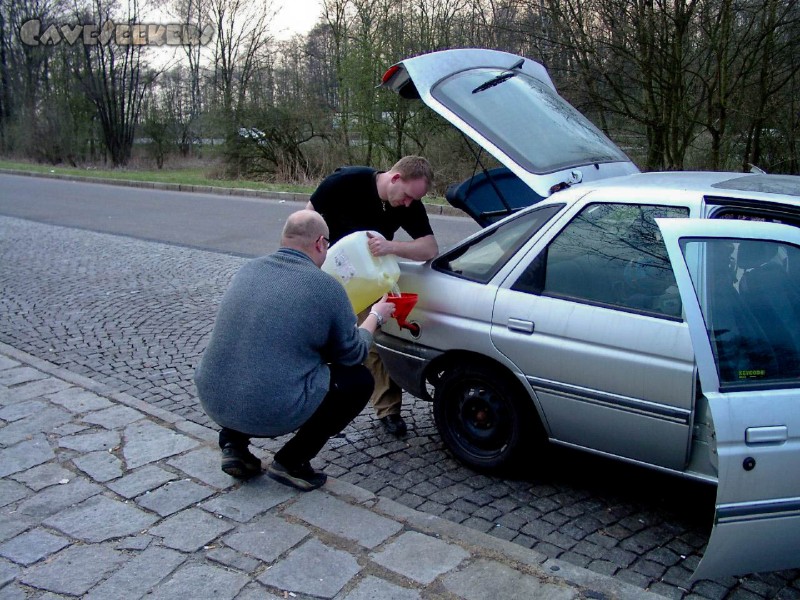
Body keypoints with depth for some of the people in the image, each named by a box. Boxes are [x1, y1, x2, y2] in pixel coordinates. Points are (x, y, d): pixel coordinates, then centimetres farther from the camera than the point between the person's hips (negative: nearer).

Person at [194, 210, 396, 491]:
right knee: (360, 380, 13)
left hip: (213, 402, 6)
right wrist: (375, 316, 22)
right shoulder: (326, 287, -10)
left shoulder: (249, 269, 6)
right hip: (273, 414, -6)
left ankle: (233, 442, 19)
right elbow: (353, 354, 3)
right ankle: (291, 462, 7)